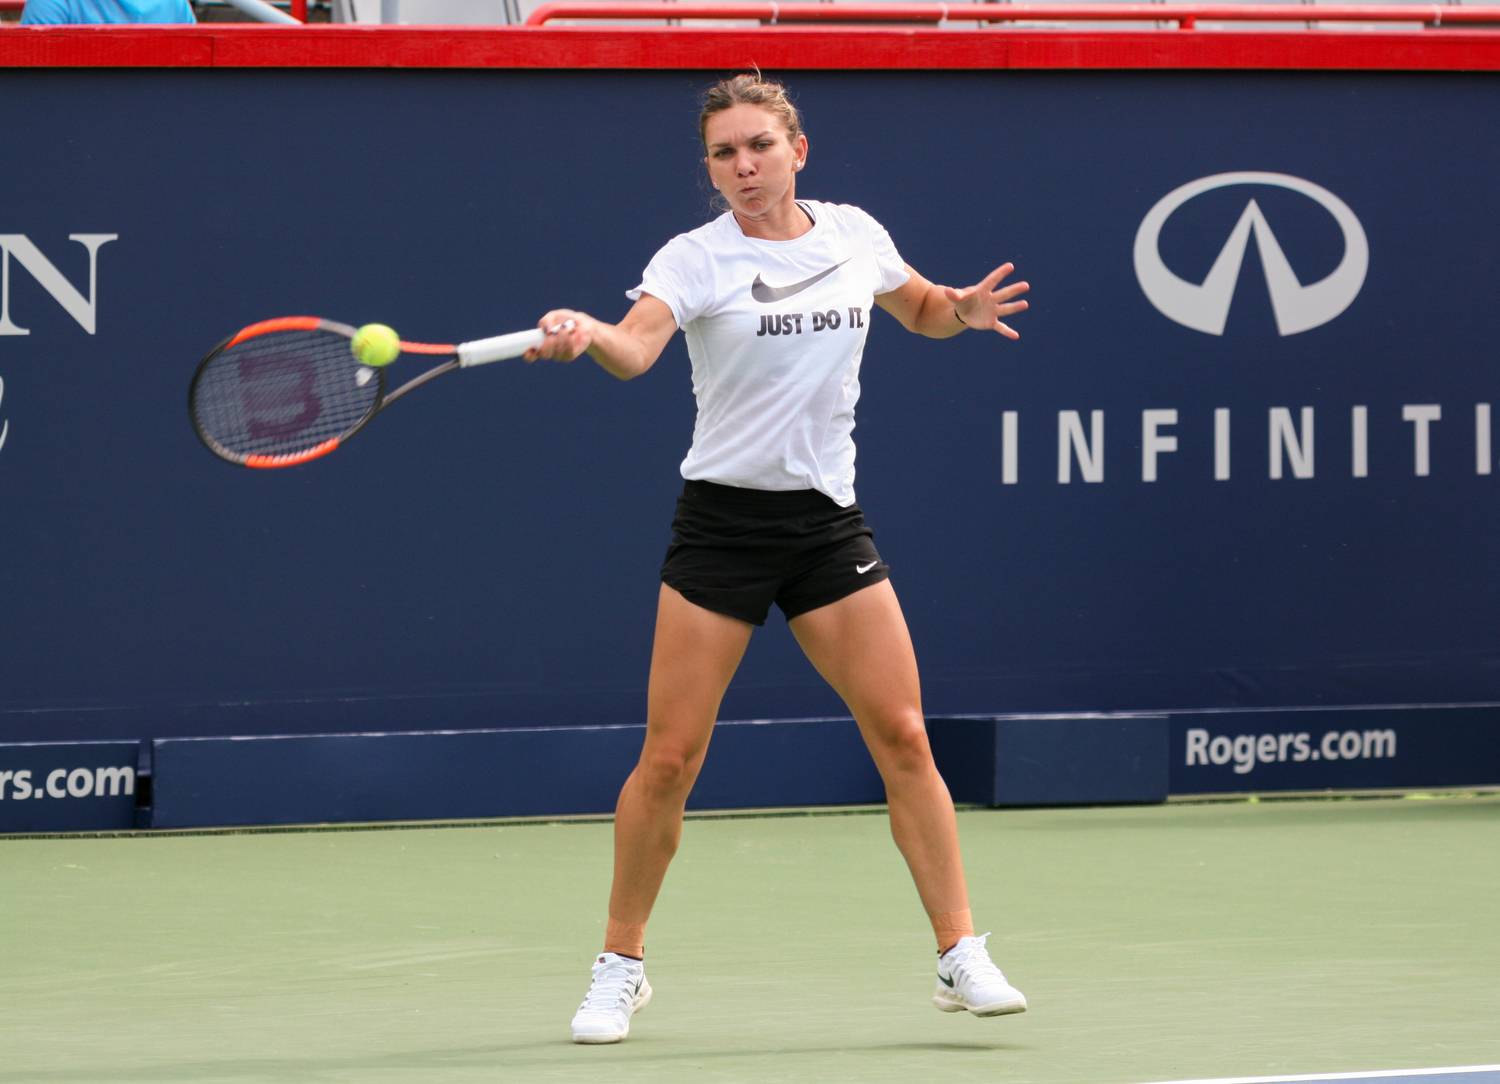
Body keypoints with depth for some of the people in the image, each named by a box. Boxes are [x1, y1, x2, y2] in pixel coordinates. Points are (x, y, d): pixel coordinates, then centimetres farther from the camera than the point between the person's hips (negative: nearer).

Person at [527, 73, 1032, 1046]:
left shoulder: (854, 235, 4)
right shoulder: (696, 259, -8)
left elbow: (920, 309, 24)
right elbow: (636, 346, -27)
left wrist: (963, 310, 1)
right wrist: (584, 336, -49)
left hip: (829, 521, 3)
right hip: (723, 519, -3)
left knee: (903, 737, -3)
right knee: (668, 759, -3)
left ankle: (962, 957, 4)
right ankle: (621, 967, 12)